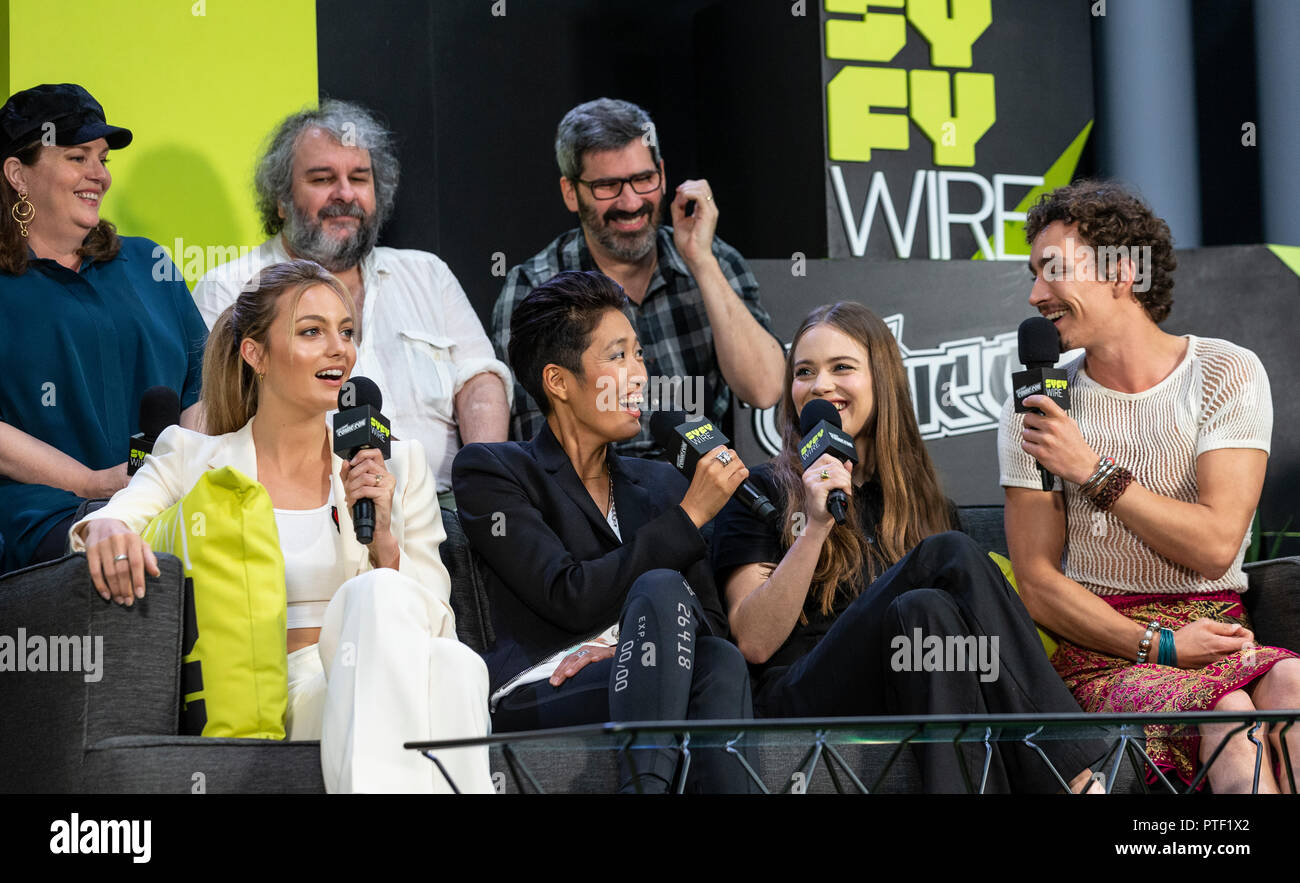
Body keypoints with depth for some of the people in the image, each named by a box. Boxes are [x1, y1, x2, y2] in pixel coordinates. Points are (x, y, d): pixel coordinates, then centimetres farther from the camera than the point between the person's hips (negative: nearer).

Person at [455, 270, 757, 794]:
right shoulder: (488, 471, 7)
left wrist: (622, 649, -8)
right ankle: (646, 784, -44)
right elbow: (569, 599, -9)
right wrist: (689, 515, -7)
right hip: (534, 699, -4)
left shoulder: (660, 485, 25)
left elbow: (711, 626, 14)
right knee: (660, 588, -31)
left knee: (720, 663, -32)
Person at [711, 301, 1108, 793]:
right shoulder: (761, 493, 13)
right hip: (797, 705, -3)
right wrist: (815, 527, -10)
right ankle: (1075, 774, -38)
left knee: (924, 611, -32)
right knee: (952, 555, -27)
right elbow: (754, 643, -1)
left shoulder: (925, 503, 25)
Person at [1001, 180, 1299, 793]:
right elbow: (1038, 585, 1)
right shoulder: (1033, 411, 5)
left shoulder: (1229, 374, 3)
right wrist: (1159, 646, -12)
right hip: (1102, 647, -1)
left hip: (1217, 633, 1)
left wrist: (1096, 471, -10)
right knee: (1230, 716, -34)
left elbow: (1216, 546, -7)